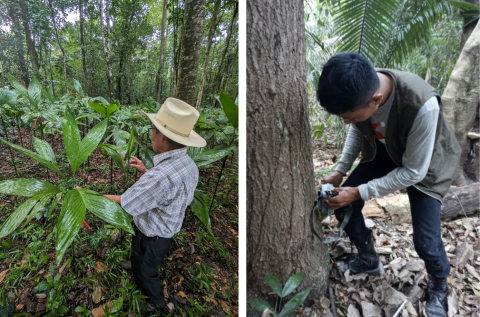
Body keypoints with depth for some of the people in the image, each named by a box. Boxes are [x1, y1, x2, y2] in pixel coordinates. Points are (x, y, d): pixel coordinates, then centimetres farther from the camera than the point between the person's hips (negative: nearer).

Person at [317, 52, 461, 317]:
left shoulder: (422, 105, -41)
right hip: (383, 154, 5)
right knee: (341, 204, 0)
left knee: (425, 240, -8)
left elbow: (413, 171, -28)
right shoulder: (359, 90, -26)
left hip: (424, 164, -5)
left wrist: (359, 193, -28)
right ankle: (368, 260, 27)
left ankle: (439, 288, 29)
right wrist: (340, 170, -10)